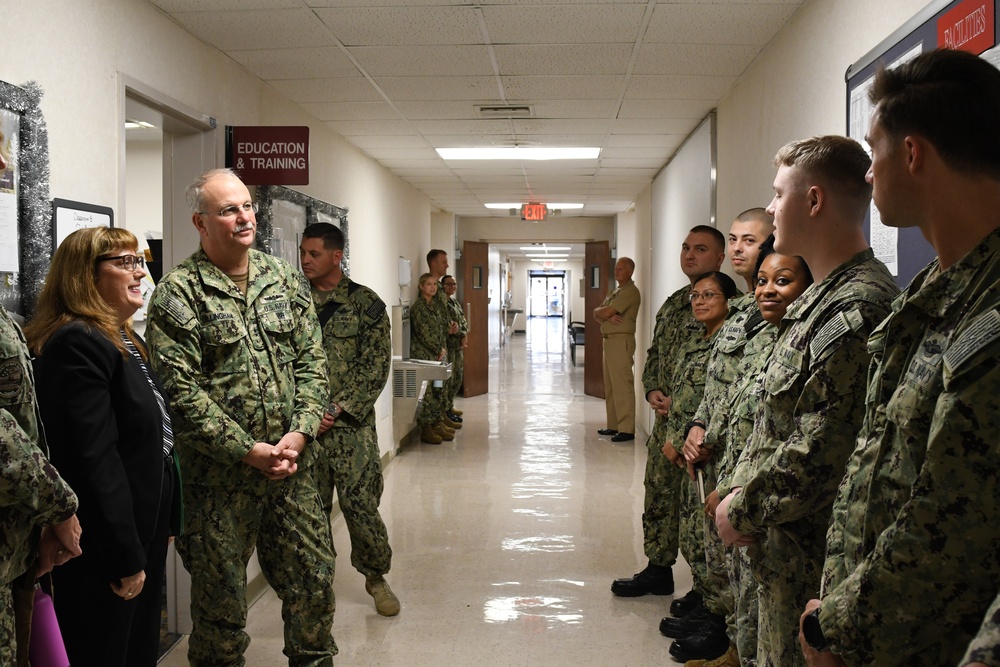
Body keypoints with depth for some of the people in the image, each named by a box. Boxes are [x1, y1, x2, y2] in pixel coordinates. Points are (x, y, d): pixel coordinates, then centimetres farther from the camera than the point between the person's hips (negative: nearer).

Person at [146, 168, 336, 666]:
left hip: (293, 468, 5)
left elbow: (312, 363, 7)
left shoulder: (285, 280, 8)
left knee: (314, 582, 13)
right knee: (221, 598, 8)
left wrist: (300, 432, -8)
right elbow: (180, 389, -14)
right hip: (218, 477, -4)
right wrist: (247, 450, -16)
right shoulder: (178, 293, -8)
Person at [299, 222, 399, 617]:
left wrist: (338, 410, -13)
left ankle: (375, 576, 18)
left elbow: (376, 367, -5)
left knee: (360, 503, -3)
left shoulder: (364, 303, -1)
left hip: (350, 424, -3)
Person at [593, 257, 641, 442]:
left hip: (621, 341, -10)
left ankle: (627, 429, -11)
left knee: (622, 386, -11)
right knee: (610, 386, 13)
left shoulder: (631, 291, -10)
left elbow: (606, 312, -17)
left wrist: (602, 312, 6)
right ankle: (614, 425, 20)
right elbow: (596, 313, 12)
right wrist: (607, 315, -8)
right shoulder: (615, 292, 21)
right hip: (609, 340, 10)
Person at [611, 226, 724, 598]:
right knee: (658, 494, 15)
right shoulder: (673, 304, 15)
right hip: (666, 419, 8)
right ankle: (658, 570, 30)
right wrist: (652, 391, 3)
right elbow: (653, 354, 22)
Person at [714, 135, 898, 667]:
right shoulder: (823, 298, 11)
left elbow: (819, 455, -26)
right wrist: (744, 487, 7)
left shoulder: (856, 309, -23)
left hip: (814, 559, -9)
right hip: (783, 550, 9)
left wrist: (744, 510, -14)